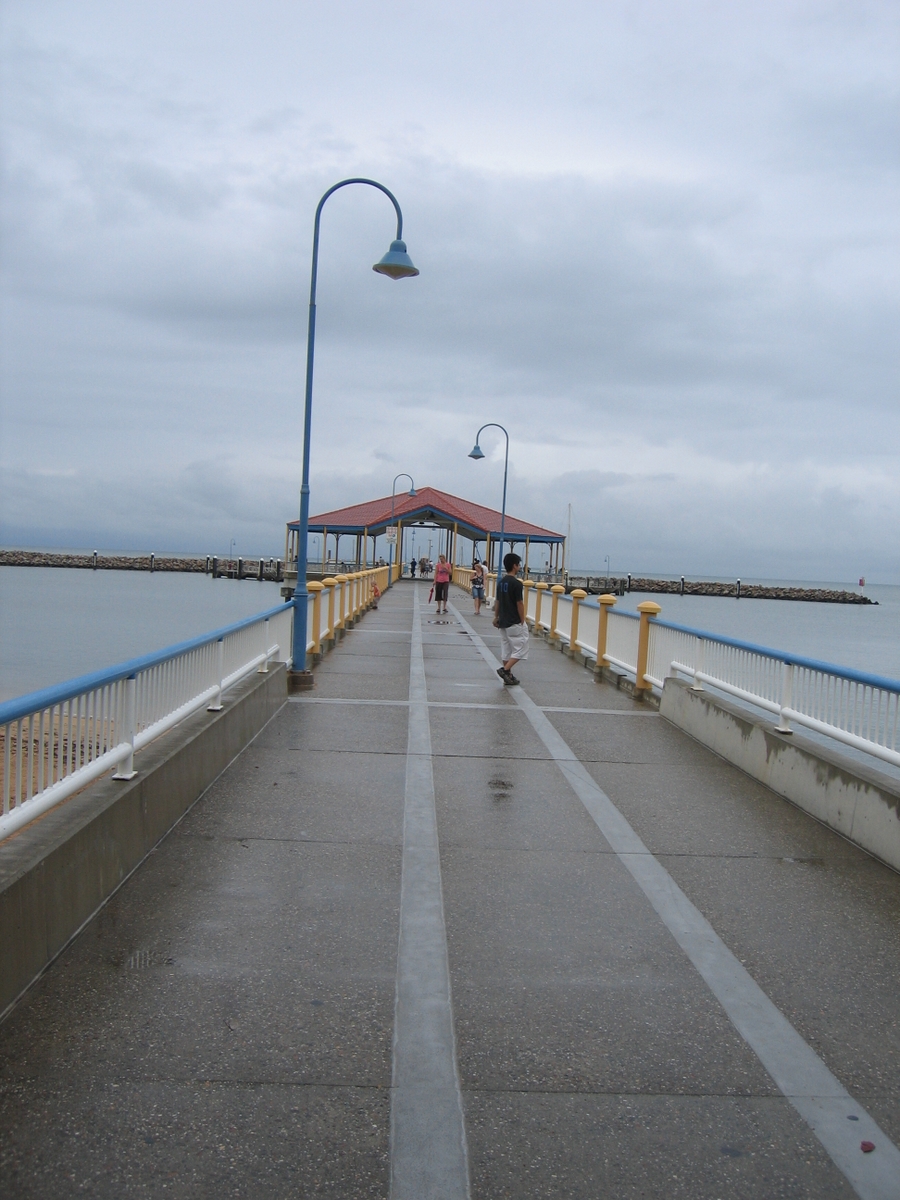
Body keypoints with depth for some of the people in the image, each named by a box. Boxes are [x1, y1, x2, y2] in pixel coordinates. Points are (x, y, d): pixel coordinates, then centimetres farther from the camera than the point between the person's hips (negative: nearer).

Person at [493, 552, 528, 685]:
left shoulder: (501, 582, 6)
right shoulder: (517, 584, -17)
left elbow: (497, 602, 11)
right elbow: (519, 604, -16)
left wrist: (496, 617, 20)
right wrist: (522, 621, -8)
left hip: (503, 622, 8)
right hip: (515, 623, -8)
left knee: (507, 650, 13)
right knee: (520, 649, 1)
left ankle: (509, 676, 17)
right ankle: (505, 669, -11)